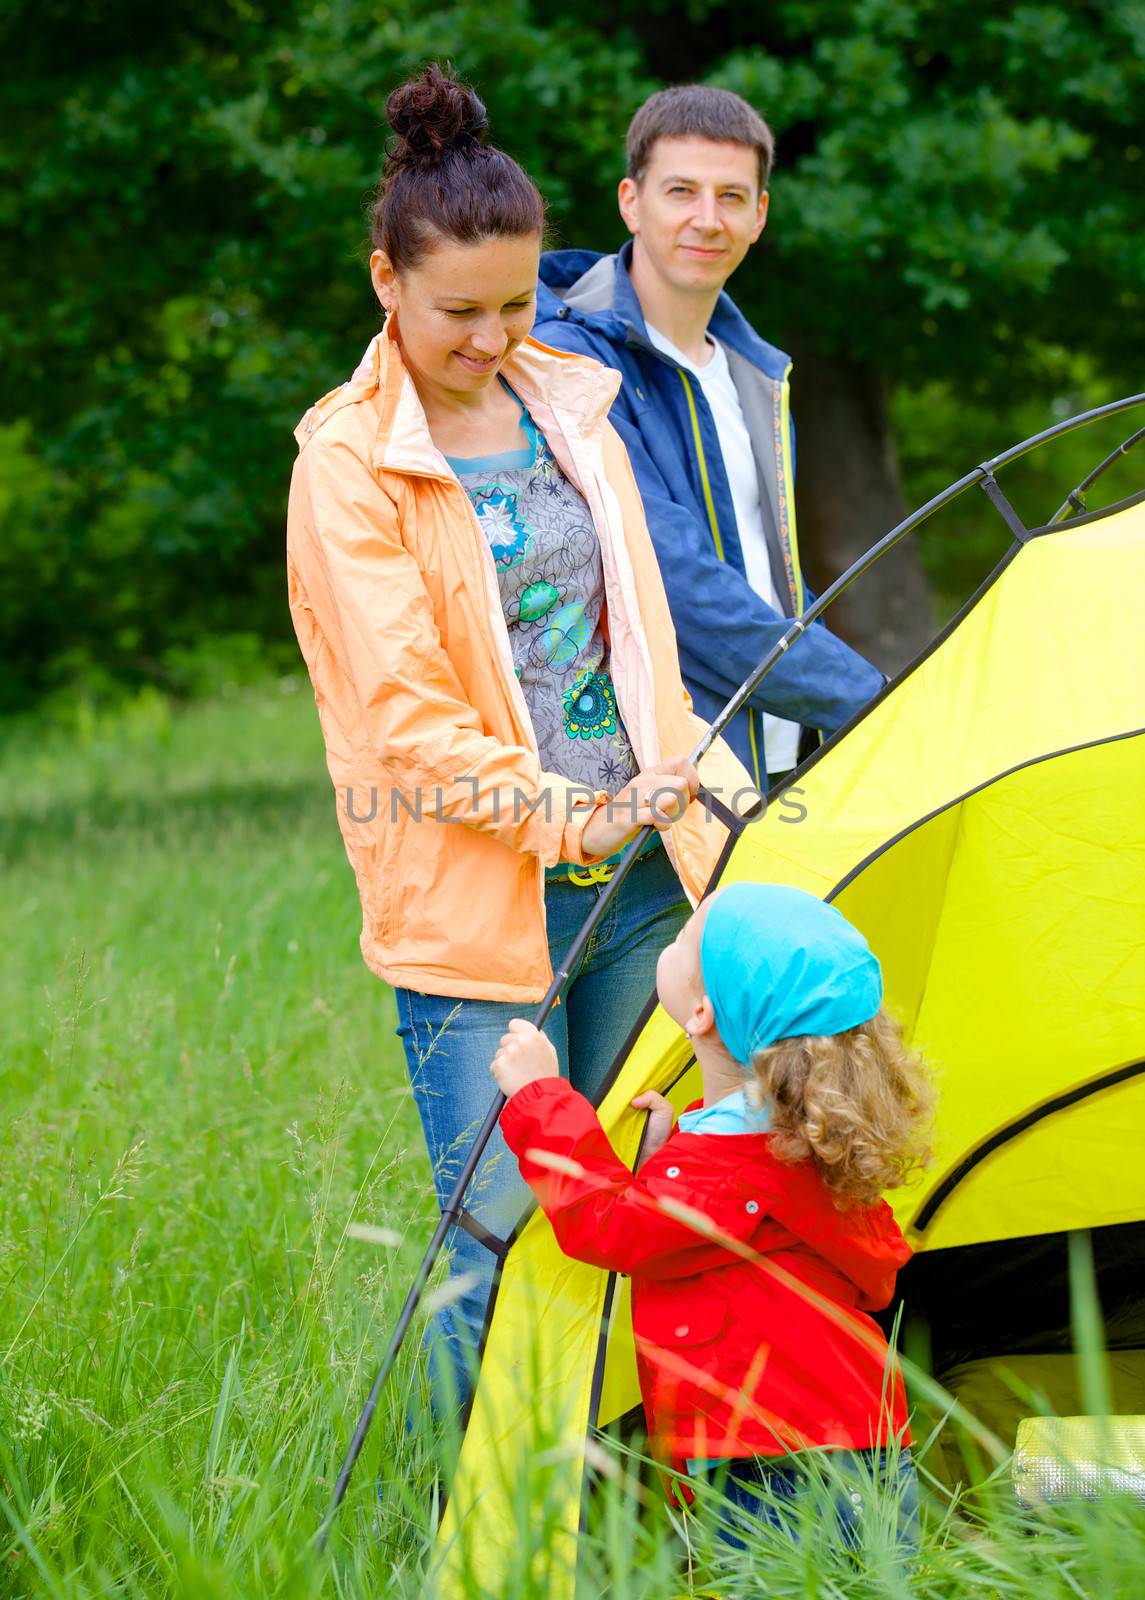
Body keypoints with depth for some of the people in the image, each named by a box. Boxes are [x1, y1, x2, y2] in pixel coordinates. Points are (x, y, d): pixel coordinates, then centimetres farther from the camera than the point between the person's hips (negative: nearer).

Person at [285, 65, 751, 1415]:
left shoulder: (571, 407, 10)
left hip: (627, 868, 6)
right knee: (502, 1231, -7)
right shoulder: (348, 466, -9)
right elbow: (401, 710, -12)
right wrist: (559, 813, -17)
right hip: (475, 905, -6)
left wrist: (678, 786, 8)